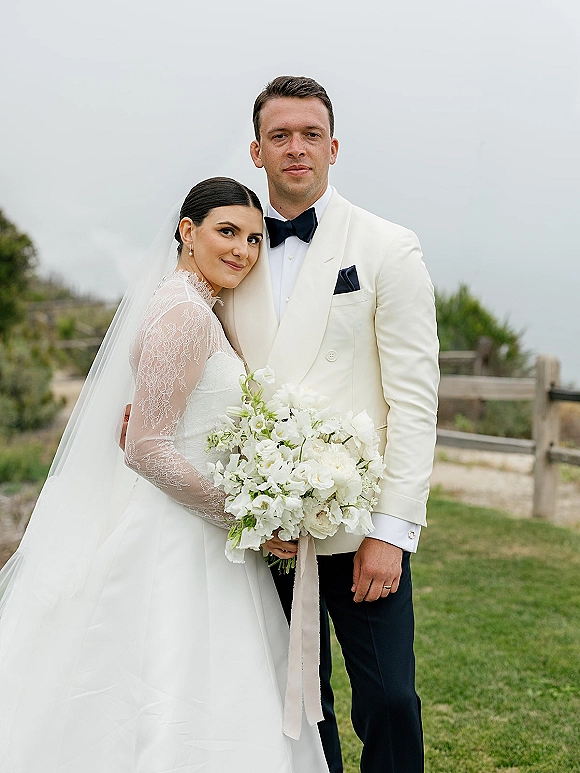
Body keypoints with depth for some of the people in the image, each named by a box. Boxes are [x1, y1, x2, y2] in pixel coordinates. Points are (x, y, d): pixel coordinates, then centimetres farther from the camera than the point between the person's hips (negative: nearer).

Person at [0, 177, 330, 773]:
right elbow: (147, 450, -21)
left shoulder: (192, 310, 14)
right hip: (178, 546, -10)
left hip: (190, 539, 10)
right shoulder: (186, 313, -16)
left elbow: (144, 429, 17)